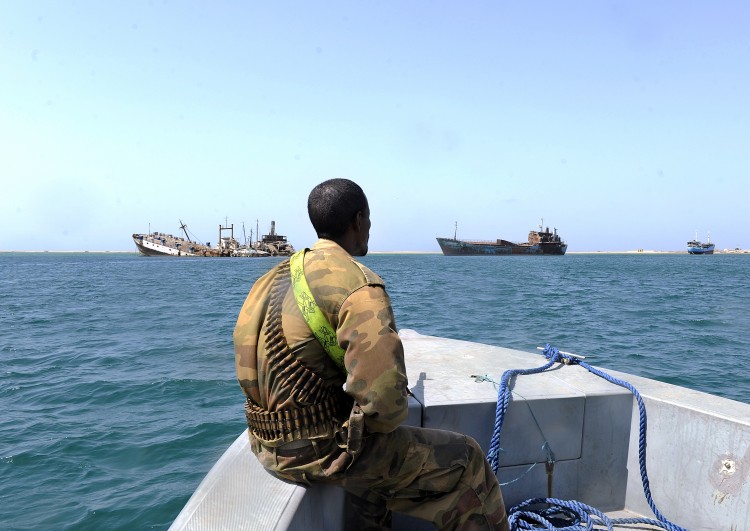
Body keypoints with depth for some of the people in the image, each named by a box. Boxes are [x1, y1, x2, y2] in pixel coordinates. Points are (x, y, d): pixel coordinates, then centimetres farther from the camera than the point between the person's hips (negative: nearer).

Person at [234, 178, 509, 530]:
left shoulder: (275, 278, 4)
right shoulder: (358, 287, -22)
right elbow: (383, 399, -30)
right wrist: (383, 423, -5)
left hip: (269, 447, 9)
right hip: (324, 451, -8)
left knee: (375, 447, 36)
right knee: (465, 461, 7)